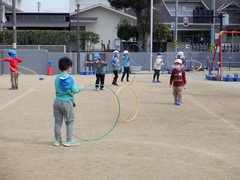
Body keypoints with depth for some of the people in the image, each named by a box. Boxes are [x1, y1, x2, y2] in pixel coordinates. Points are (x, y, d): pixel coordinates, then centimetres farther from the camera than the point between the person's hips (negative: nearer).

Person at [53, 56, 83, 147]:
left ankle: (57, 140, 16)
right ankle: (69, 140, 8)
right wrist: (80, 88, 7)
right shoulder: (70, 78, -10)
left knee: (57, 121, 11)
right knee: (70, 121, 8)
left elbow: (57, 90, 9)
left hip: (57, 101, 5)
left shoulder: (57, 78, 4)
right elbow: (74, 90, -13)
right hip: (67, 102, -5)